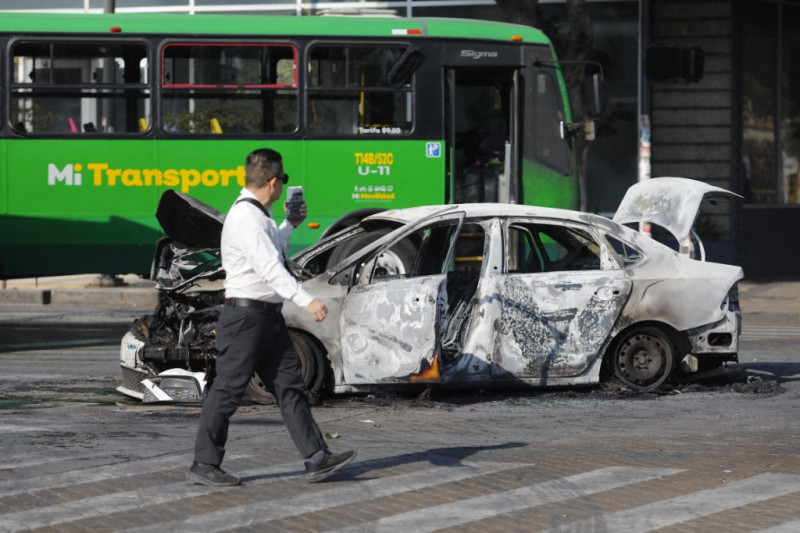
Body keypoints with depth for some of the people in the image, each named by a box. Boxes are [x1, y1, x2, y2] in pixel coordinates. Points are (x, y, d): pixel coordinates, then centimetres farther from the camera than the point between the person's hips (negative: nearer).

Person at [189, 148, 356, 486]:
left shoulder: (259, 215, 17)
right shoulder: (245, 217, -17)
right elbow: (269, 267, -29)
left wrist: (291, 225, 42)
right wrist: (305, 300, -37)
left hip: (269, 317, 10)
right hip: (246, 315, -10)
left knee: (290, 387, 6)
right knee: (228, 390, -4)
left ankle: (316, 458, 4)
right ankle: (204, 464, 3)